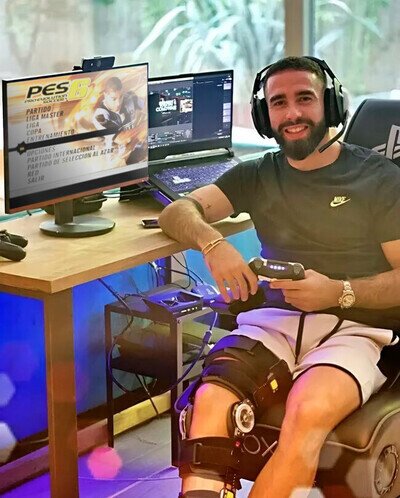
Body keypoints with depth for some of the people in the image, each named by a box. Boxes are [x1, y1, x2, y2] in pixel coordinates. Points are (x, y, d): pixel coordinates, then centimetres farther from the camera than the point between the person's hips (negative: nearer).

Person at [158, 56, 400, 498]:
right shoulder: (257, 176, 18)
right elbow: (178, 212, 7)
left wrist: (340, 292, -16)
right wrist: (212, 242, -16)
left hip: (355, 327, -3)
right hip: (276, 320, 3)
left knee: (309, 412, -36)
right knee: (210, 401, -29)